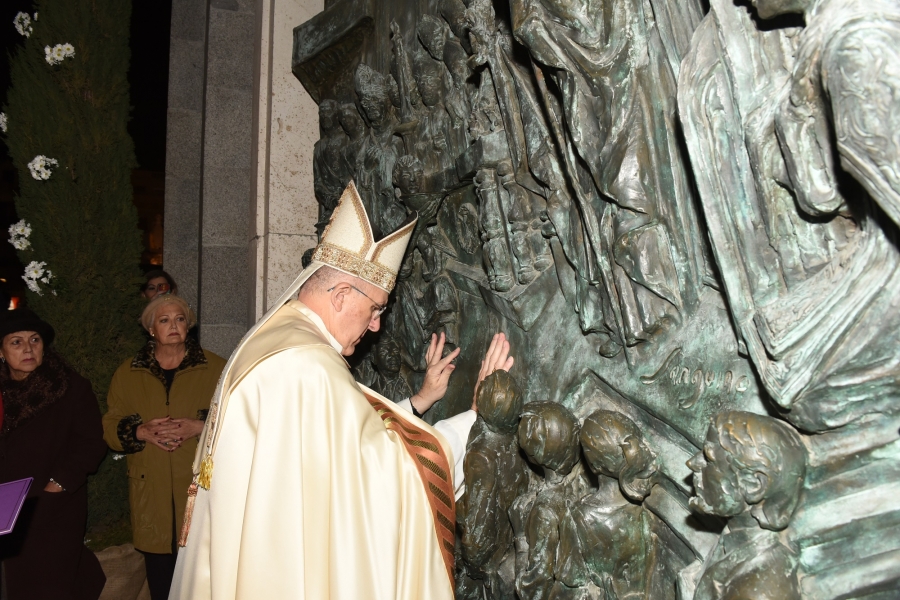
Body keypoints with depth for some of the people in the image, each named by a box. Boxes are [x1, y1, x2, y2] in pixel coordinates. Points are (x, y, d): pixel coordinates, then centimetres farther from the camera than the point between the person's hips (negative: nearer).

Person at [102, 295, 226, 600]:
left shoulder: (215, 368, 4)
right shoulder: (128, 373, 12)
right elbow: (110, 427, 9)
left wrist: (198, 426, -15)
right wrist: (142, 432, -11)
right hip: (151, 492, 2)